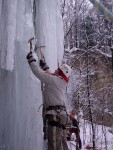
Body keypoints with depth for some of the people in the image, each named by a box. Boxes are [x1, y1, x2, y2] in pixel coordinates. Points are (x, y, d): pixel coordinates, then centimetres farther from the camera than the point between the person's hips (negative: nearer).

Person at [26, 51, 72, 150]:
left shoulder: (54, 80, -6)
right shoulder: (61, 83, 20)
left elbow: (38, 72, -6)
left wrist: (31, 59, 7)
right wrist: (45, 67, 46)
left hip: (55, 115, -10)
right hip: (61, 115, 10)